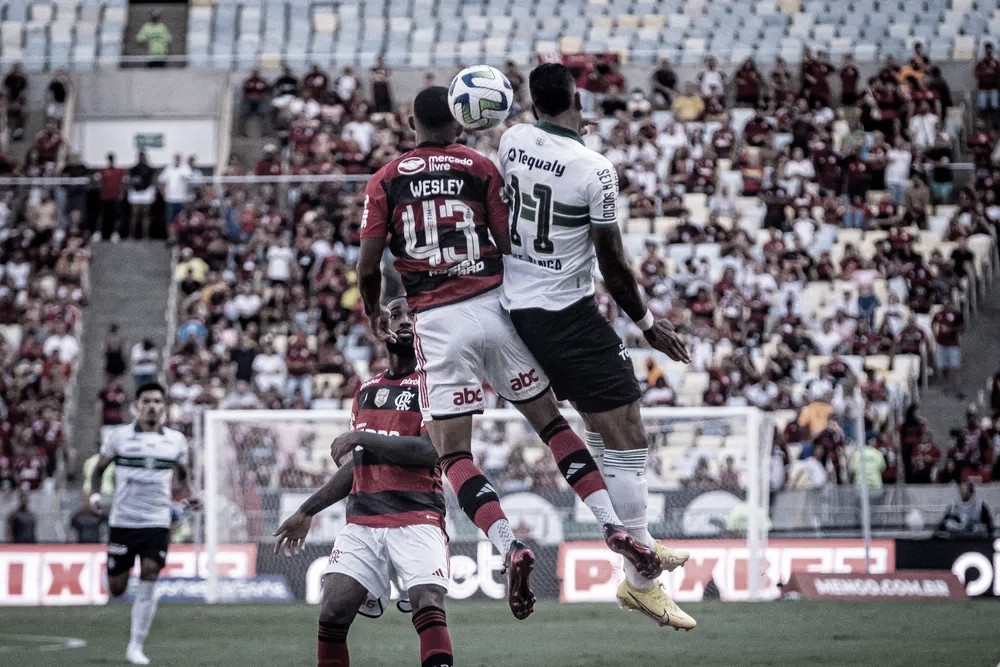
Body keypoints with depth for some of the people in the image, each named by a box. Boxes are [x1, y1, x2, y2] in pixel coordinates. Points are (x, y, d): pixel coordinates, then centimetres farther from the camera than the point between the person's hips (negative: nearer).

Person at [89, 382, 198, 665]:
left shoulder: (176, 440, 5)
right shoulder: (120, 437, -1)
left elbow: (181, 475, 20)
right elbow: (99, 469, 9)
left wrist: (188, 496, 0)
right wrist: (94, 494, -8)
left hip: (157, 523, 1)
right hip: (123, 522, -1)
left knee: (148, 580, -13)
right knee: (116, 590, 0)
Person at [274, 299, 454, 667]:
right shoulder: (366, 392, 20)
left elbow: (430, 451, -15)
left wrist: (362, 437, -14)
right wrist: (307, 511, 28)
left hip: (417, 520, -5)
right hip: (362, 522, 5)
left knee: (429, 609, -23)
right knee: (332, 615, -9)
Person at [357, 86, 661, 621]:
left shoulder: (385, 181, 6)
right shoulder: (480, 168, 6)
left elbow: (368, 264, 4)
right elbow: (512, 249, 1)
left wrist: (374, 312, 23)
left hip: (436, 321, -1)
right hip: (493, 306, 1)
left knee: (453, 453, 1)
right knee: (550, 422, 12)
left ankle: (508, 547, -19)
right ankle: (612, 524, 2)